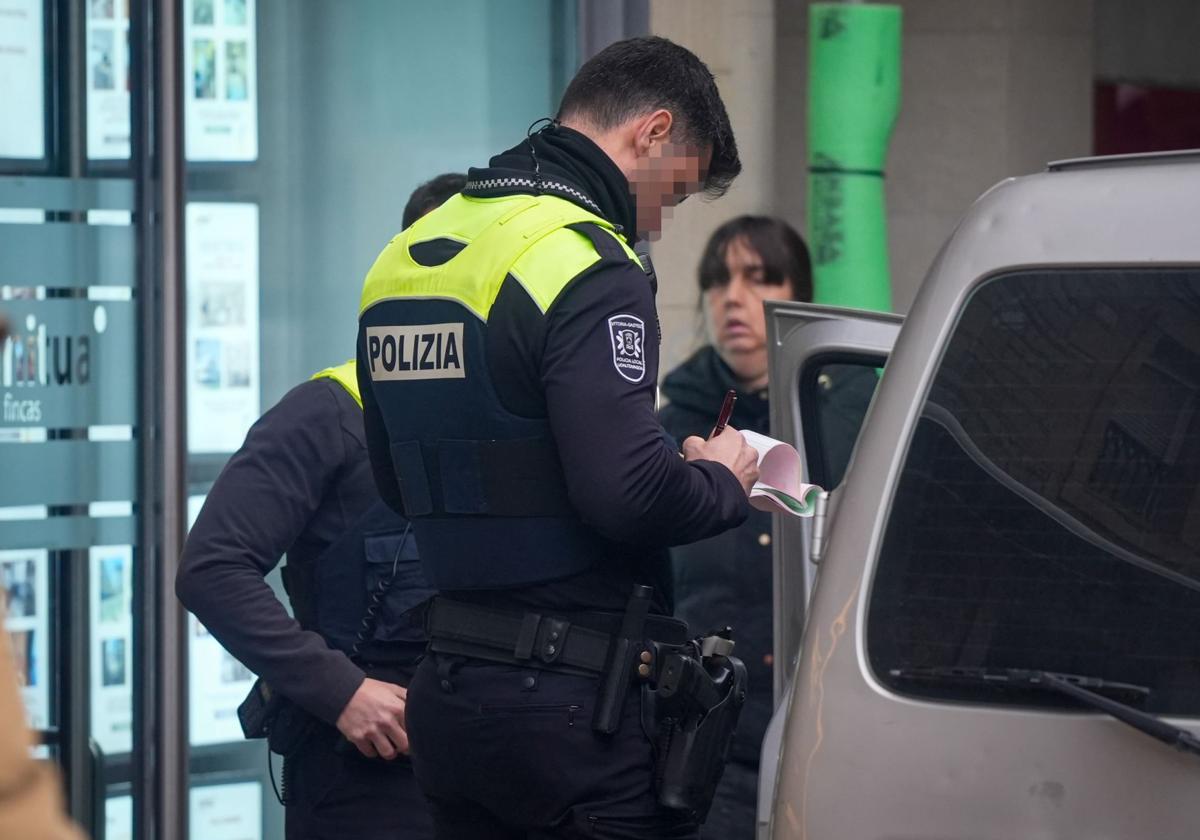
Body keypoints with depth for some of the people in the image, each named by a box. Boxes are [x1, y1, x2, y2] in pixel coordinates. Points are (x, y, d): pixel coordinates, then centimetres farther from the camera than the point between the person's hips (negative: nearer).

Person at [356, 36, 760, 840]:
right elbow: (629, 495, -24)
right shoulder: (584, 262, -15)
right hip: (574, 702, -8)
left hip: (448, 700, 8)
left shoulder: (404, 256, 12)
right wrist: (723, 480, -2)